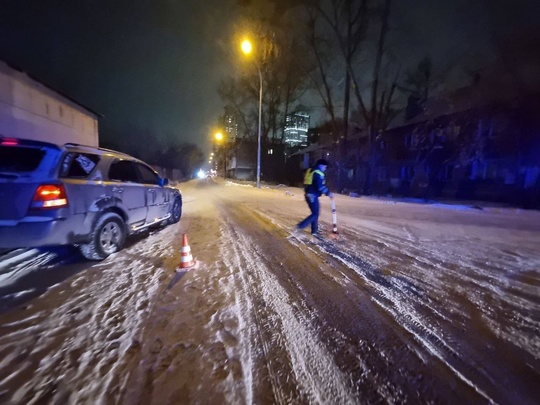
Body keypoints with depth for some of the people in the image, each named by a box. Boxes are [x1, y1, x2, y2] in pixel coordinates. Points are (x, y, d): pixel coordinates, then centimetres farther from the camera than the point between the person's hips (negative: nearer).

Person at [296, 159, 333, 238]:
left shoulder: (310, 171, 15)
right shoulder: (318, 173, -15)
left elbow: (307, 183, 21)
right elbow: (320, 187, -22)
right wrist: (328, 193, -12)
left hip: (308, 194, 10)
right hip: (312, 196, -10)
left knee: (315, 213, 15)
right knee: (315, 214, -3)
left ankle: (314, 231, 20)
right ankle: (300, 226, -5)